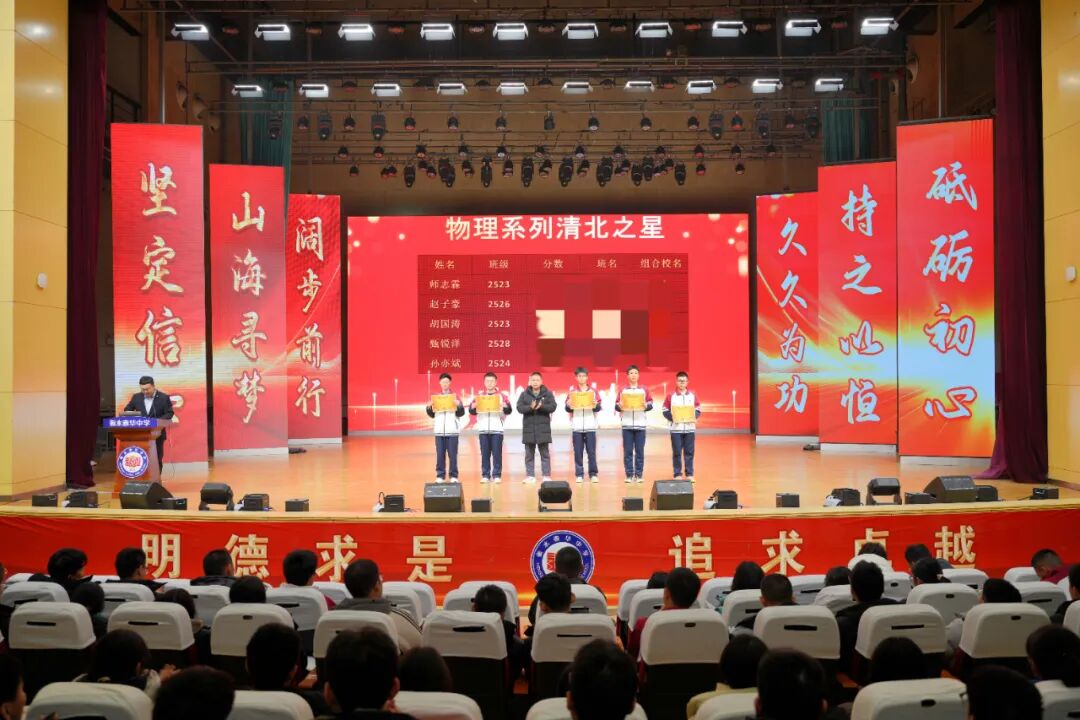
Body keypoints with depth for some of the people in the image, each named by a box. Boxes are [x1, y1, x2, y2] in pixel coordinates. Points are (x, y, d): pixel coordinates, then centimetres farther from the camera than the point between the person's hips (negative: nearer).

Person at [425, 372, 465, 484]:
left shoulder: (455, 396, 5)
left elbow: (461, 414, 1)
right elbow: (432, 415, 12)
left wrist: (458, 405, -17)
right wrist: (429, 407, -6)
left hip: (452, 430, -2)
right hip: (439, 430, 2)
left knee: (452, 454, -1)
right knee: (440, 454, 2)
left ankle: (453, 476, 6)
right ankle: (440, 476, 8)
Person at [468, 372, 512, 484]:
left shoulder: (502, 395, 7)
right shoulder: (479, 396, 13)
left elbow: (509, 411, -1)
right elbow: (471, 411, 7)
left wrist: (505, 406, -22)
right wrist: (474, 406, -14)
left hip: (497, 429, -2)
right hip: (483, 429, 2)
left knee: (497, 453, -3)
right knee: (485, 453, 3)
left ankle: (497, 475, 2)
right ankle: (485, 475, 7)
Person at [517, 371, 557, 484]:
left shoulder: (548, 393, 5)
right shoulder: (524, 394, 6)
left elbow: (553, 406, -5)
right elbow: (519, 407, -4)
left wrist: (542, 406, -22)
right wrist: (530, 407, -21)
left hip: (543, 428, -1)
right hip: (528, 428, 1)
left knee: (545, 453, 2)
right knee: (529, 454, 4)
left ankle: (547, 476, 6)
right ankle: (530, 475, 10)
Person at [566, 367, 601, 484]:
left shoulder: (593, 391, 7)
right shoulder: (572, 391, 7)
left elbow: (598, 408, 3)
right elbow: (568, 409, 3)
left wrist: (595, 405, -18)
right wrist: (569, 404, -18)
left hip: (590, 426, 0)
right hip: (577, 427, 0)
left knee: (591, 451, 0)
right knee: (578, 452, 1)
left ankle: (593, 474, 7)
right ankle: (579, 475, 7)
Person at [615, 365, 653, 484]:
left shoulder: (644, 390, 8)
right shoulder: (622, 390, 7)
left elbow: (651, 405, 1)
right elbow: (616, 406, 2)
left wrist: (646, 405, -20)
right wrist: (619, 406, -20)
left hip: (640, 424, 0)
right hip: (627, 424, 0)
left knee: (639, 451, 0)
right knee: (628, 451, 0)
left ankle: (639, 475, 6)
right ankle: (629, 475, 5)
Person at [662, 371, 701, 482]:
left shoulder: (693, 396, 7)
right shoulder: (671, 396, 2)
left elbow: (698, 410, 7)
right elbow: (665, 411, 1)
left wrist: (694, 417, -12)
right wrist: (672, 418, -16)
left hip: (689, 428, 1)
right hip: (676, 429, -1)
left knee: (689, 452, 4)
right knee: (677, 453, 1)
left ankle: (689, 474, 10)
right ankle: (677, 474, 7)